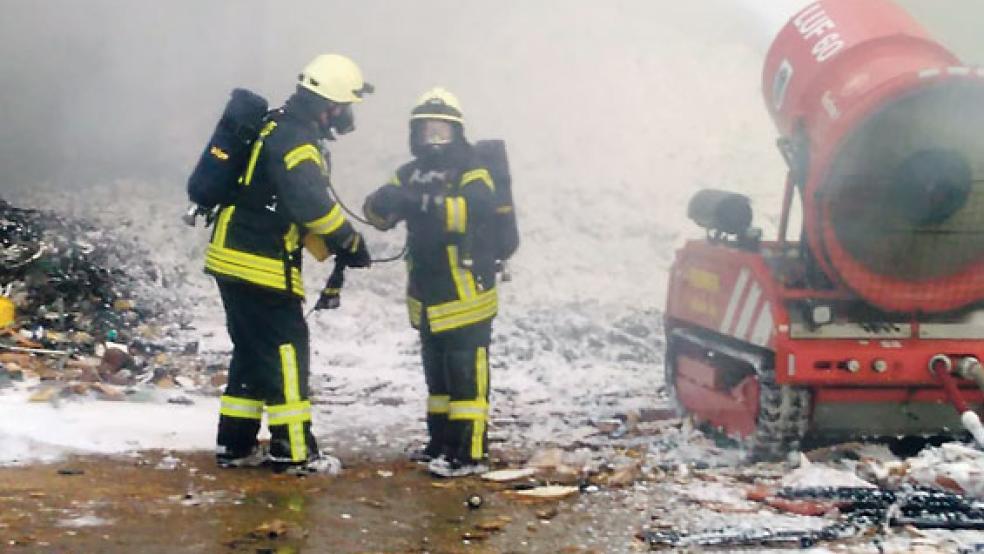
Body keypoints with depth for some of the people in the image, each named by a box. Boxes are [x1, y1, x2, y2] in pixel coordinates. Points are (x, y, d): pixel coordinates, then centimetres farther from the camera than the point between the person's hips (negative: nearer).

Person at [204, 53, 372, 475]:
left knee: (252, 352, 15)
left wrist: (333, 248, 10)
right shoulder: (295, 140, -17)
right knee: (286, 352, -3)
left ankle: (235, 444, 18)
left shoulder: (281, 129, 16)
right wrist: (351, 245, -13)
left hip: (234, 258, 10)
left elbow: (297, 209, 18)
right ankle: (293, 451, 0)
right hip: (260, 265, -10)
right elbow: (314, 207, -26)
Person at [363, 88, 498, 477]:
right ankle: (442, 443, 28)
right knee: (437, 372, 17)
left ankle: (471, 452, -6)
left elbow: (478, 209, -29)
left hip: (465, 296, -8)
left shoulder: (470, 171, -10)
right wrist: (385, 202, -23)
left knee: (466, 375, -8)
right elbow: (379, 212, 2)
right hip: (427, 296, 8)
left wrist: (430, 205, -41)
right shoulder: (410, 174, 11)